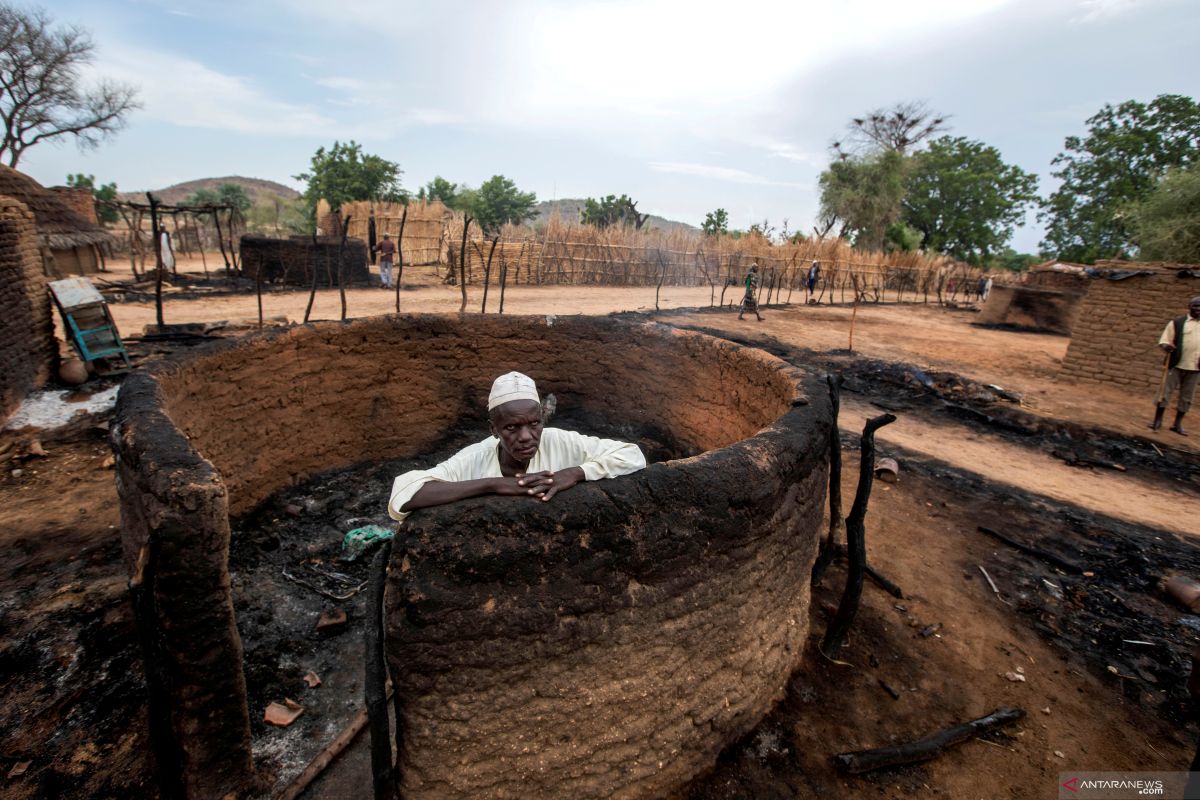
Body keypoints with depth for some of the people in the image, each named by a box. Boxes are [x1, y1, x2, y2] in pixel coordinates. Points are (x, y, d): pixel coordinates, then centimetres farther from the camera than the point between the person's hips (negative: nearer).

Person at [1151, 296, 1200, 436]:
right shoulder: (1177, 323, 0)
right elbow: (1164, 340, -2)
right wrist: (1166, 346, -25)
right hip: (1176, 364, -3)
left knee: (1187, 397, 8)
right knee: (1165, 392, -1)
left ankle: (1177, 423, 17)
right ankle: (1157, 420, 8)